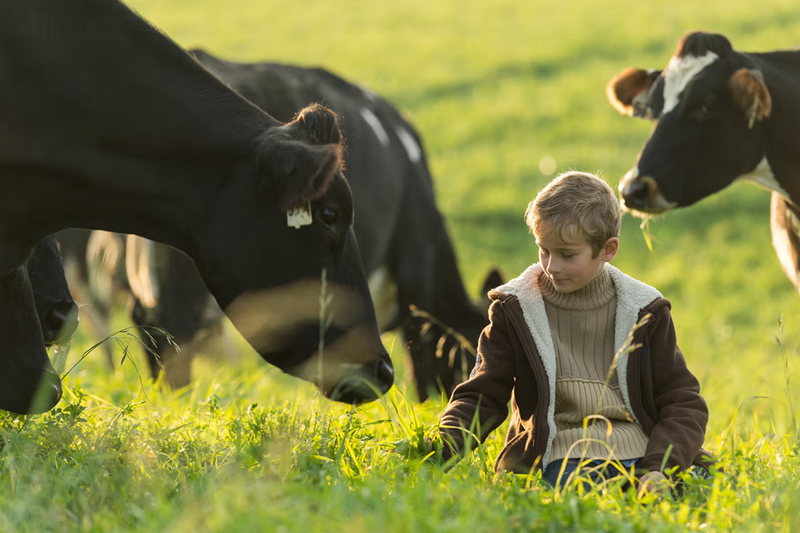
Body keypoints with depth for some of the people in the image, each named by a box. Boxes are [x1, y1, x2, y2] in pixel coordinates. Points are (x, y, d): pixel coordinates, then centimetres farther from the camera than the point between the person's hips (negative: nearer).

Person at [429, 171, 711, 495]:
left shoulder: (643, 311, 11)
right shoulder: (515, 310, 10)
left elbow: (684, 404, 9)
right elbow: (483, 396, 9)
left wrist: (659, 468, -10)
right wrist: (442, 446, -12)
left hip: (642, 454, 3)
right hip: (564, 459, -2)